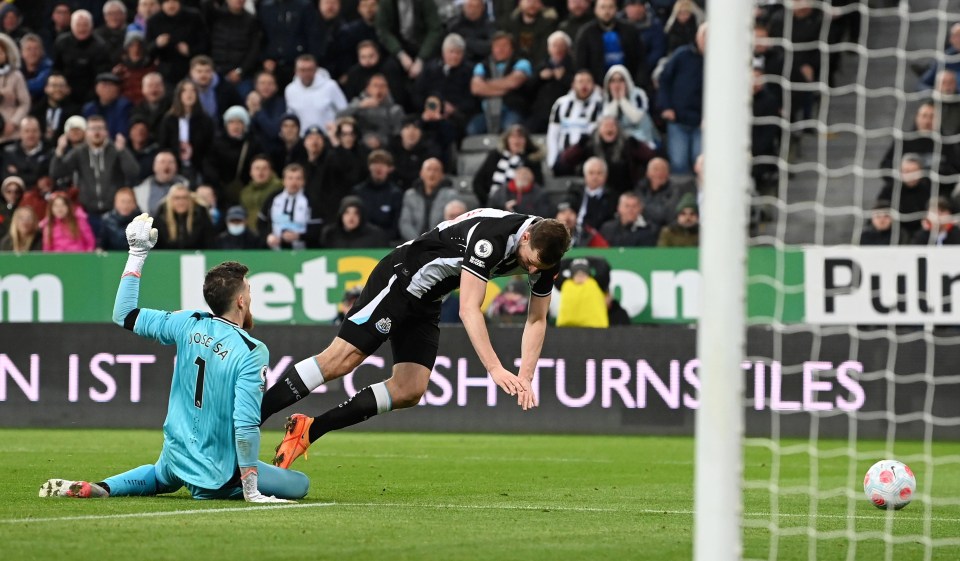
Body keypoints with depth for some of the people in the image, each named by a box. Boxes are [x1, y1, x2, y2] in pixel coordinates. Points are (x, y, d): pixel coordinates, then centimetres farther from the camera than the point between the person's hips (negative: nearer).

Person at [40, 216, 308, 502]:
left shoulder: (190, 325, -3)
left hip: (175, 456, 7)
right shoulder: (252, 352, -19)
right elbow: (246, 424, -25)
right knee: (300, 483, 2)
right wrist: (251, 492, -20)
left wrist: (137, 253, 16)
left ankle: (99, 488, 10)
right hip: (217, 475, -7)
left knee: (160, 477, 40)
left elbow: (124, 315, 9)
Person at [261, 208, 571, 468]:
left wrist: (524, 379, -8)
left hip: (425, 304, 8)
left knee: (409, 392, -3)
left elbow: (537, 319, 4)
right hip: (400, 279, -8)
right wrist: (496, 369, -39)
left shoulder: (544, 250, -6)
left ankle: (308, 430, 1)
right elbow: (468, 309, -33)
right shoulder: (491, 237, -31)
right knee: (341, 359, -18)